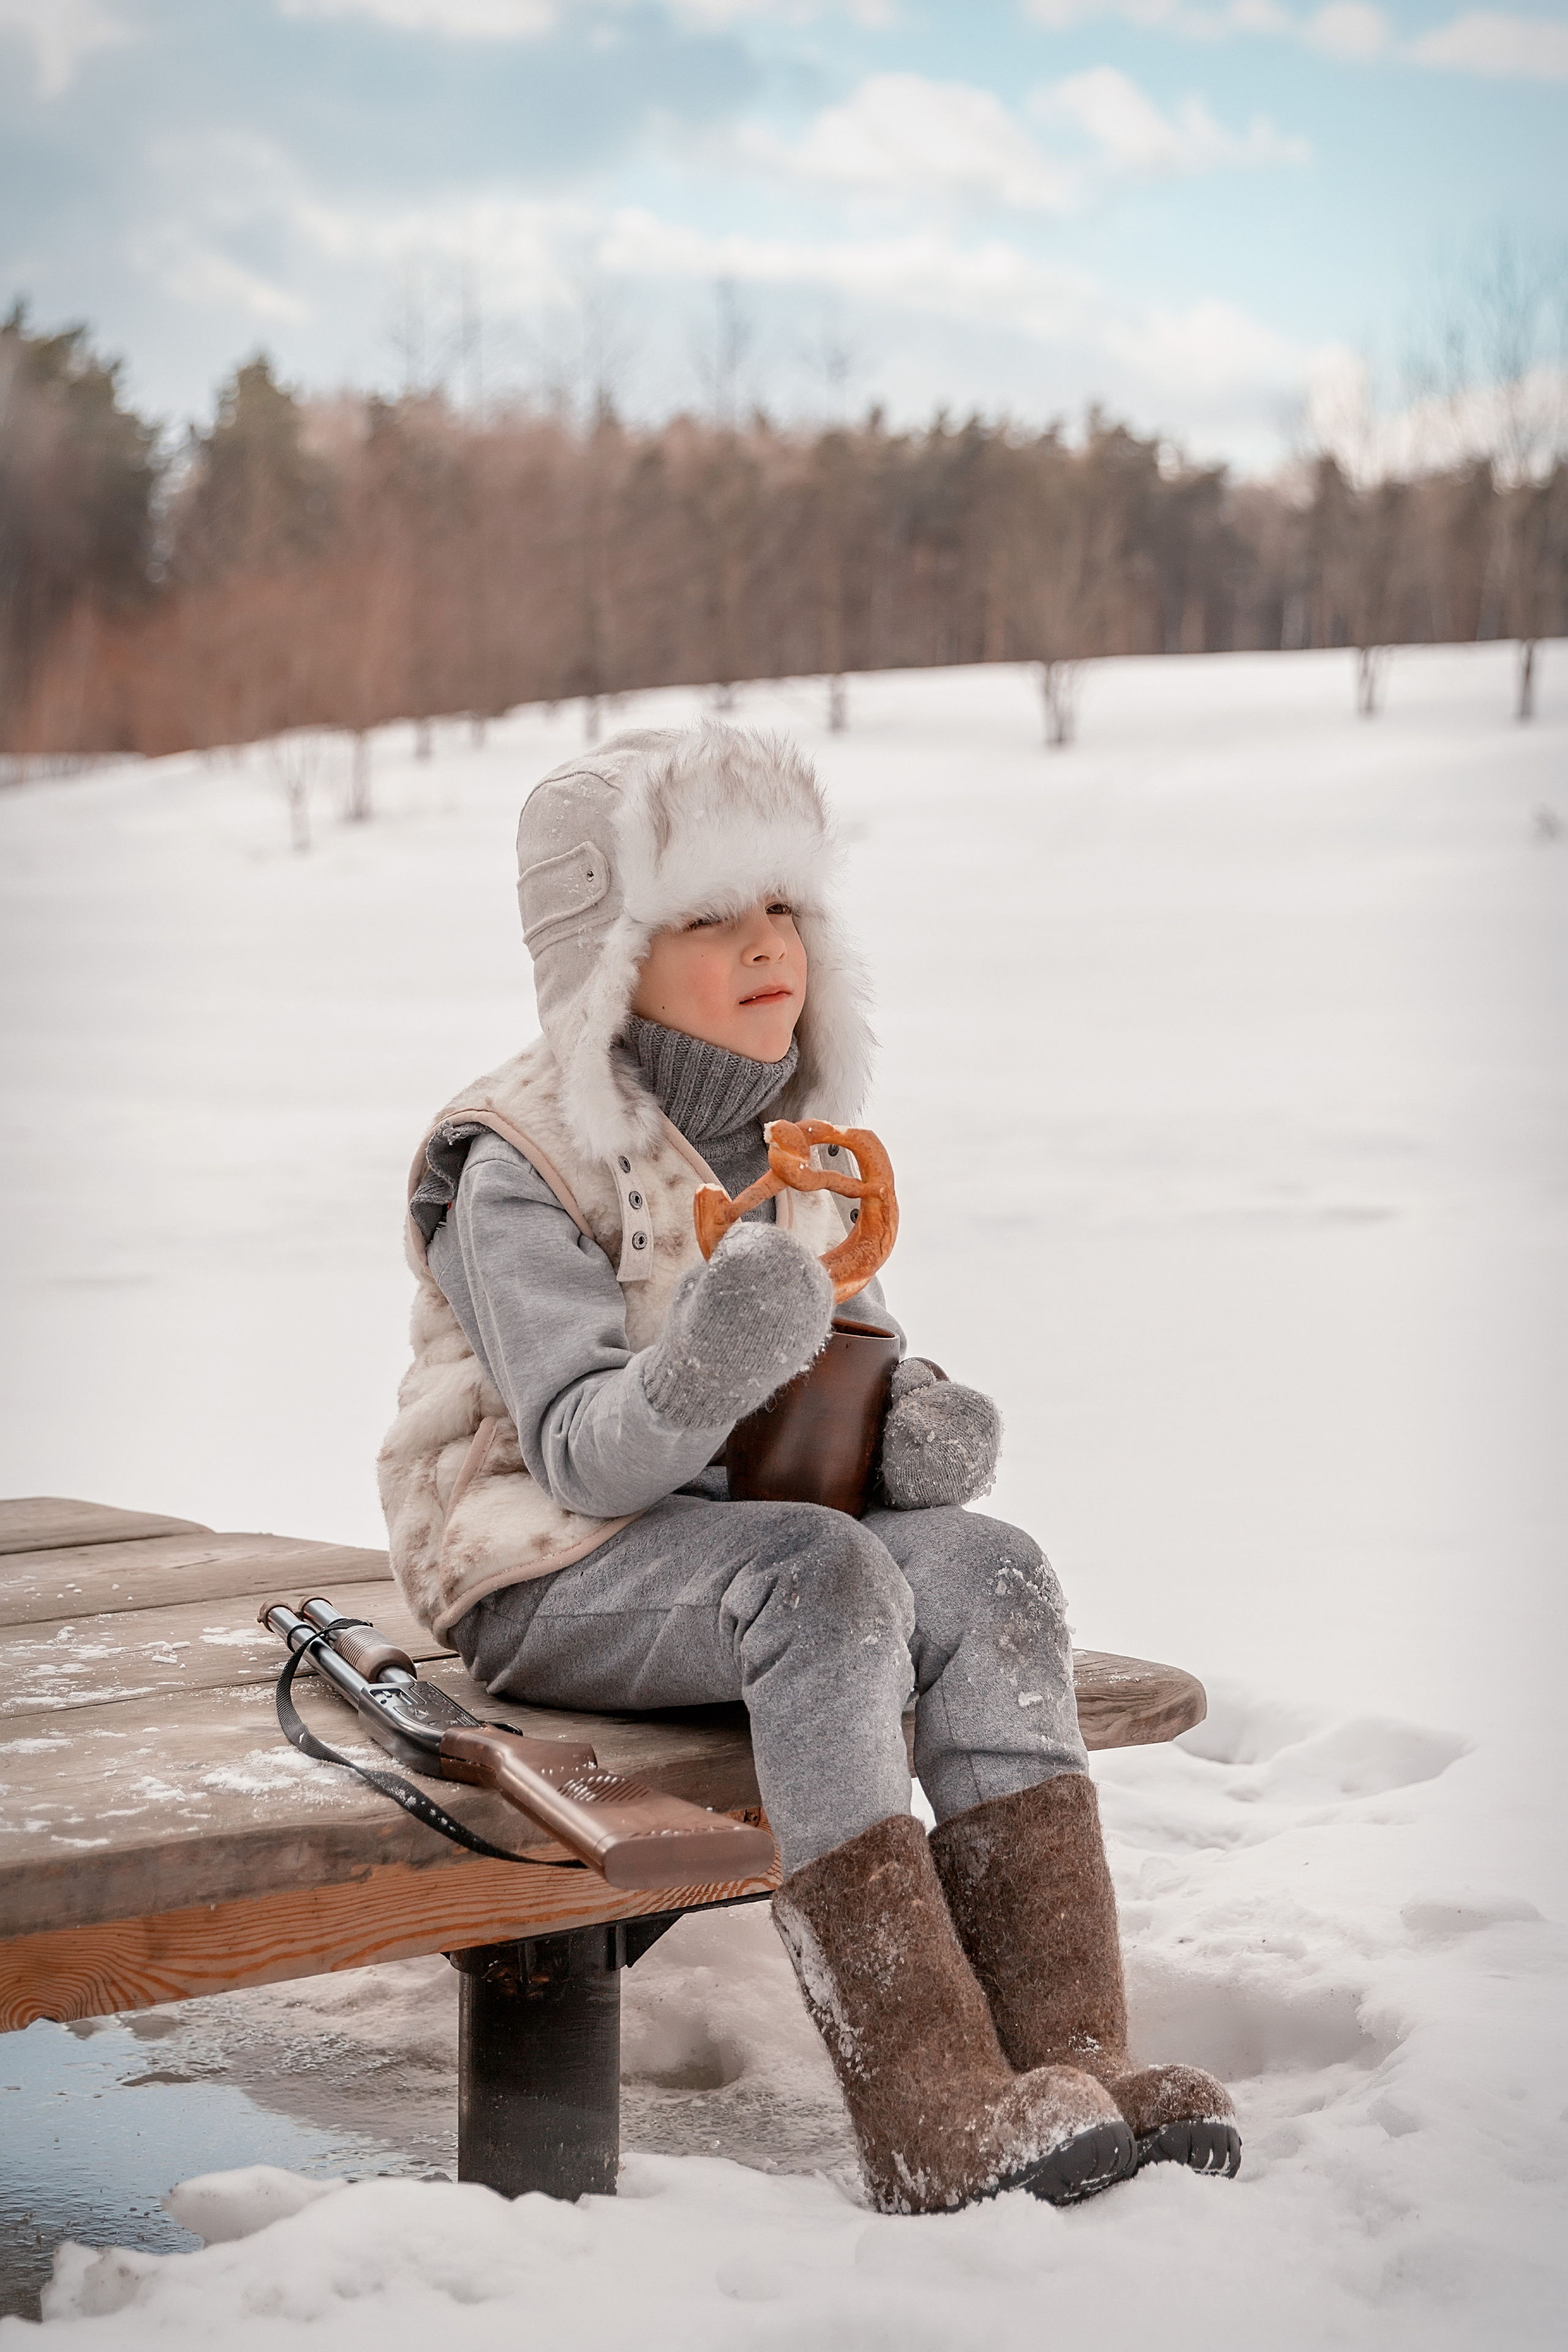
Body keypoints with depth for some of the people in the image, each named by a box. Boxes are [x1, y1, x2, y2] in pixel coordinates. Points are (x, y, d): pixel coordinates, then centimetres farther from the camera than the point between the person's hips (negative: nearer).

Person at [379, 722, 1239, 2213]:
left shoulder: (801, 1143, 11)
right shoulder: (513, 1167, -12)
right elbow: (587, 1457, -20)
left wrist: (920, 1429, -6)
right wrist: (703, 1373, -41)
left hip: (746, 1542, 7)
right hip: (546, 1574, -6)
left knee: (987, 1569, -23)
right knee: (823, 1577, -35)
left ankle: (1065, 2053, -27)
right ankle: (934, 2122, -38)